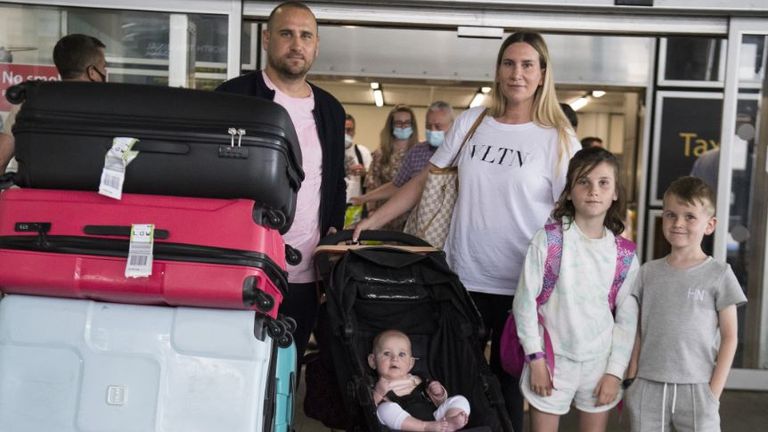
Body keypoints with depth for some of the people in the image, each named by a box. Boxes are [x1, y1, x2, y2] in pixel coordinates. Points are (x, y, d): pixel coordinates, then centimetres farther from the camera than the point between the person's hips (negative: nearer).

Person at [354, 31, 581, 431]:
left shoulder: (558, 138, -3)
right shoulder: (470, 122, 5)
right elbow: (426, 181, 8)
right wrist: (373, 220, 1)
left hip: (521, 286, -2)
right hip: (463, 276, 2)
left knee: (507, 381, 11)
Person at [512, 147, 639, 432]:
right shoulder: (549, 240, -10)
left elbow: (627, 318, 4)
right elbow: (525, 303, -7)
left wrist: (615, 371, 0)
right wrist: (535, 358, -9)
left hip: (600, 360, 3)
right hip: (553, 358, -2)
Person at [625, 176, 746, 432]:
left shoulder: (719, 274, -2)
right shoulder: (648, 272, 6)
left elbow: (729, 337, 0)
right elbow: (637, 331, 9)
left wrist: (714, 392, -6)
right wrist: (631, 381, 2)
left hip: (696, 388, -2)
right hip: (647, 387, 2)